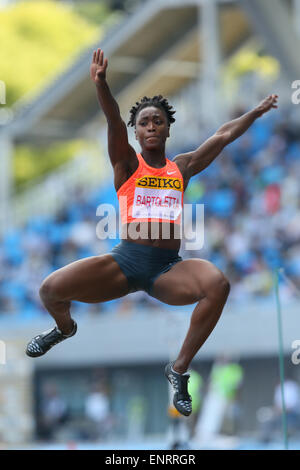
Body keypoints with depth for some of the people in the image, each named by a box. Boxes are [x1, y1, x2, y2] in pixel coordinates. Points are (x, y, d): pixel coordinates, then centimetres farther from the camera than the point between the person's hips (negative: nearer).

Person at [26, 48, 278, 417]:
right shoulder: (127, 164, 6)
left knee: (217, 283, -32)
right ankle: (64, 328, 24)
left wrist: (257, 112, 29)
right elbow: (114, 122, -12)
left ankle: (179, 369, -15)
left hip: (168, 268, 1)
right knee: (51, 289, -20)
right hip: (125, 261, -1)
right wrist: (101, 85, -29)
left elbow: (223, 136, 24)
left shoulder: (181, 168, 15)